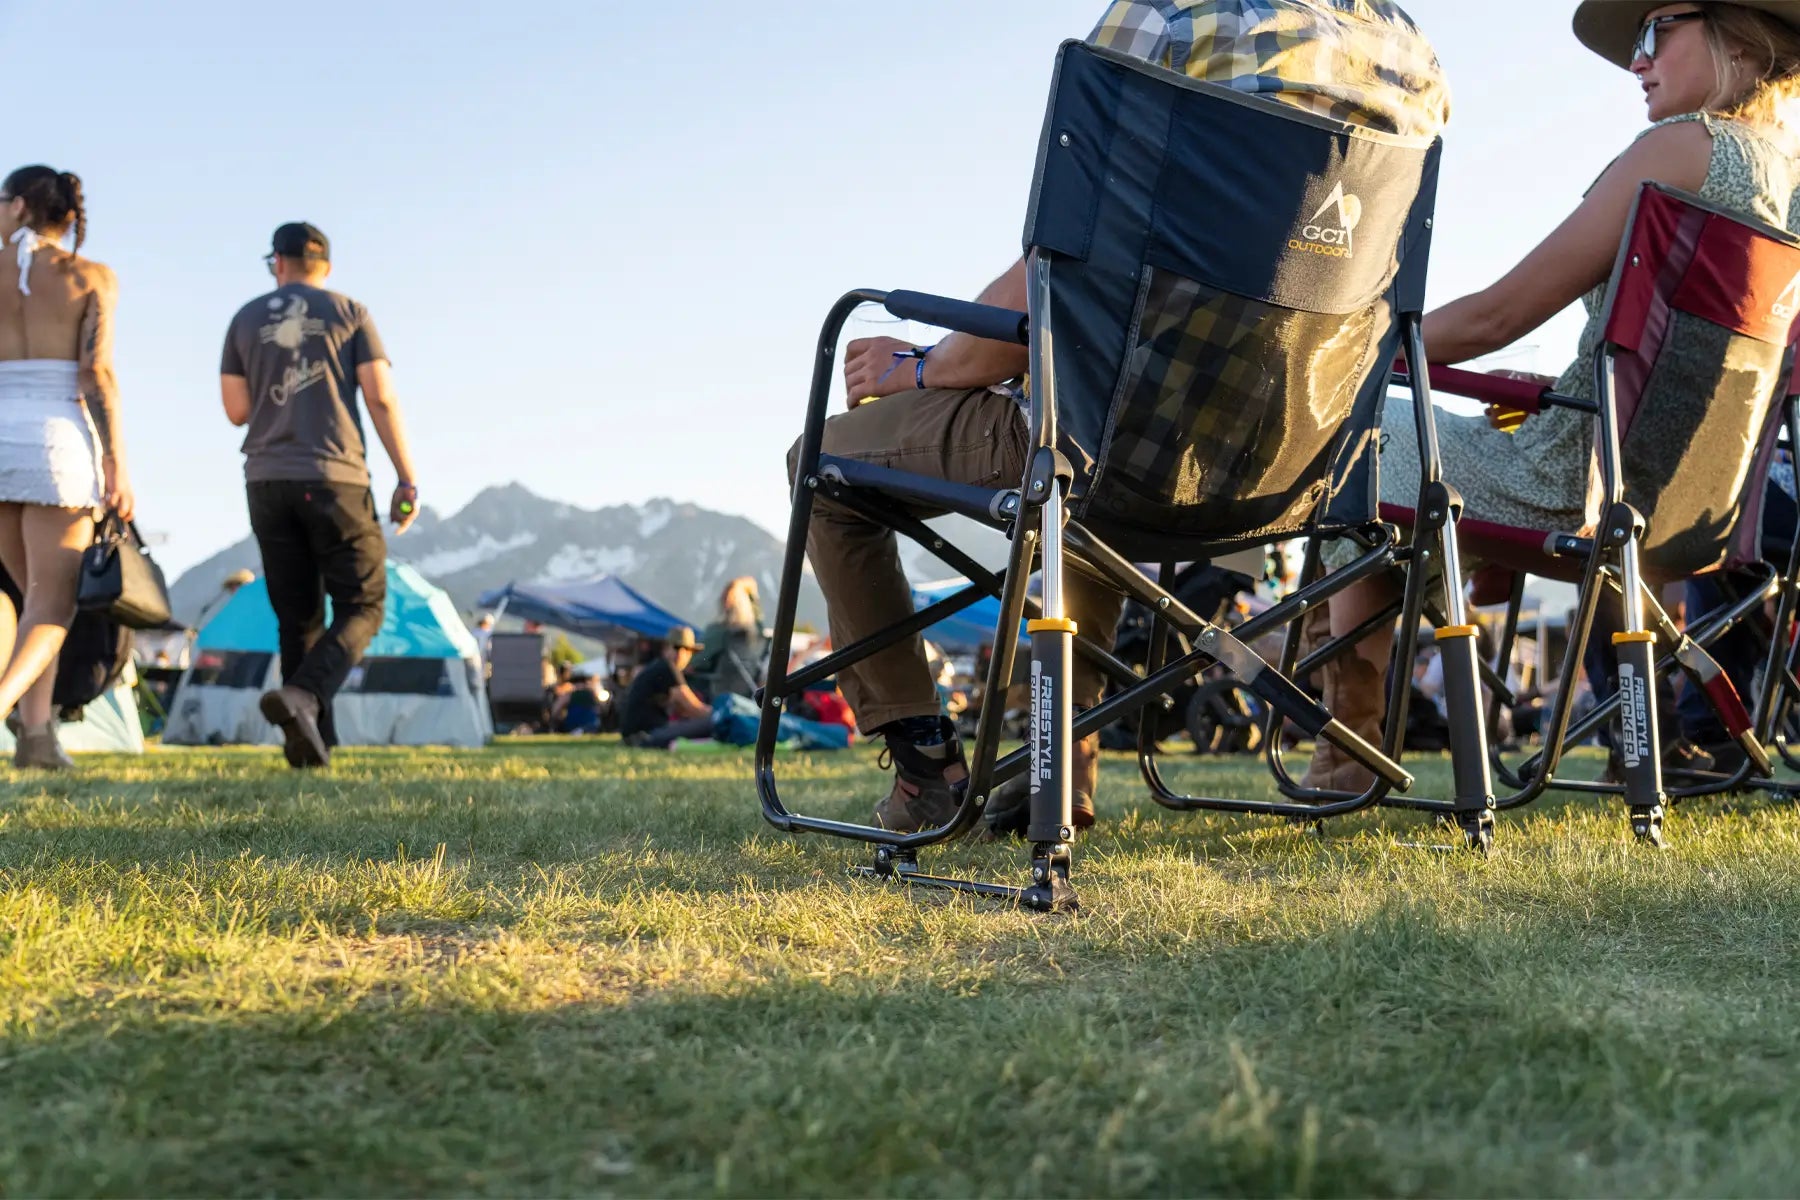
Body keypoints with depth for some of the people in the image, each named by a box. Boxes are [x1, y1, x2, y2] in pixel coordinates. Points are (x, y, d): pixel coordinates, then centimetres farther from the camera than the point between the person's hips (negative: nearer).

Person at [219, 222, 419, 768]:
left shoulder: (246, 319, 12)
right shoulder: (349, 313, 5)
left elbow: (237, 409, 10)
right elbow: (381, 399, -3)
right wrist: (408, 480, -1)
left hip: (267, 481, 4)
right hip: (335, 478, -3)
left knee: (297, 616, 9)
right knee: (361, 607, 2)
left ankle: (313, 742, 2)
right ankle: (302, 695, -23)